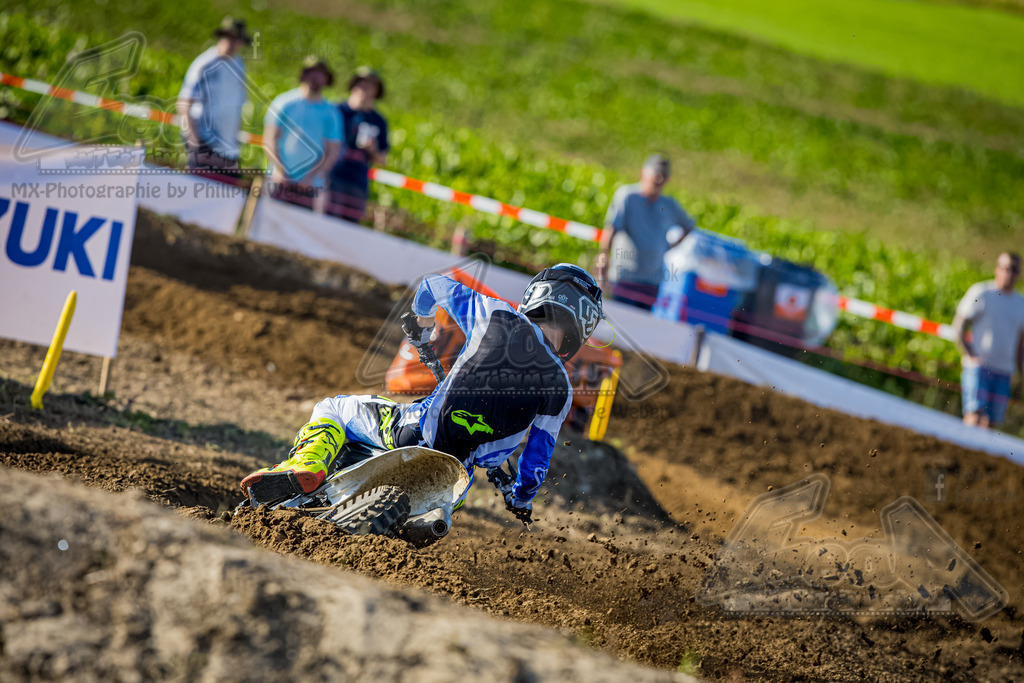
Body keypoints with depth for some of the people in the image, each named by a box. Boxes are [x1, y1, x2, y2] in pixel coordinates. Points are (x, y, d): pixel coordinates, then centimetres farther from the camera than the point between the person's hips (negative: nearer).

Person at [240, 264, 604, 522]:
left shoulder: (496, 316, 1)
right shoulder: (560, 388, 1)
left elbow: (435, 285, 15)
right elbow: (538, 456, 4)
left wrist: (421, 324, 37)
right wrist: (521, 501, 24)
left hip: (419, 428, -2)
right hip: (457, 474, 3)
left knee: (332, 409, 18)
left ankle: (305, 466, -9)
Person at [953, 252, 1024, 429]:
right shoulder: (981, 292, 0)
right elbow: (958, 324, -1)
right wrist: (968, 355, -11)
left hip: (1004, 371, 5)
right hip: (978, 366, -5)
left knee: (989, 422, 0)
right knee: (974, 416, -17)